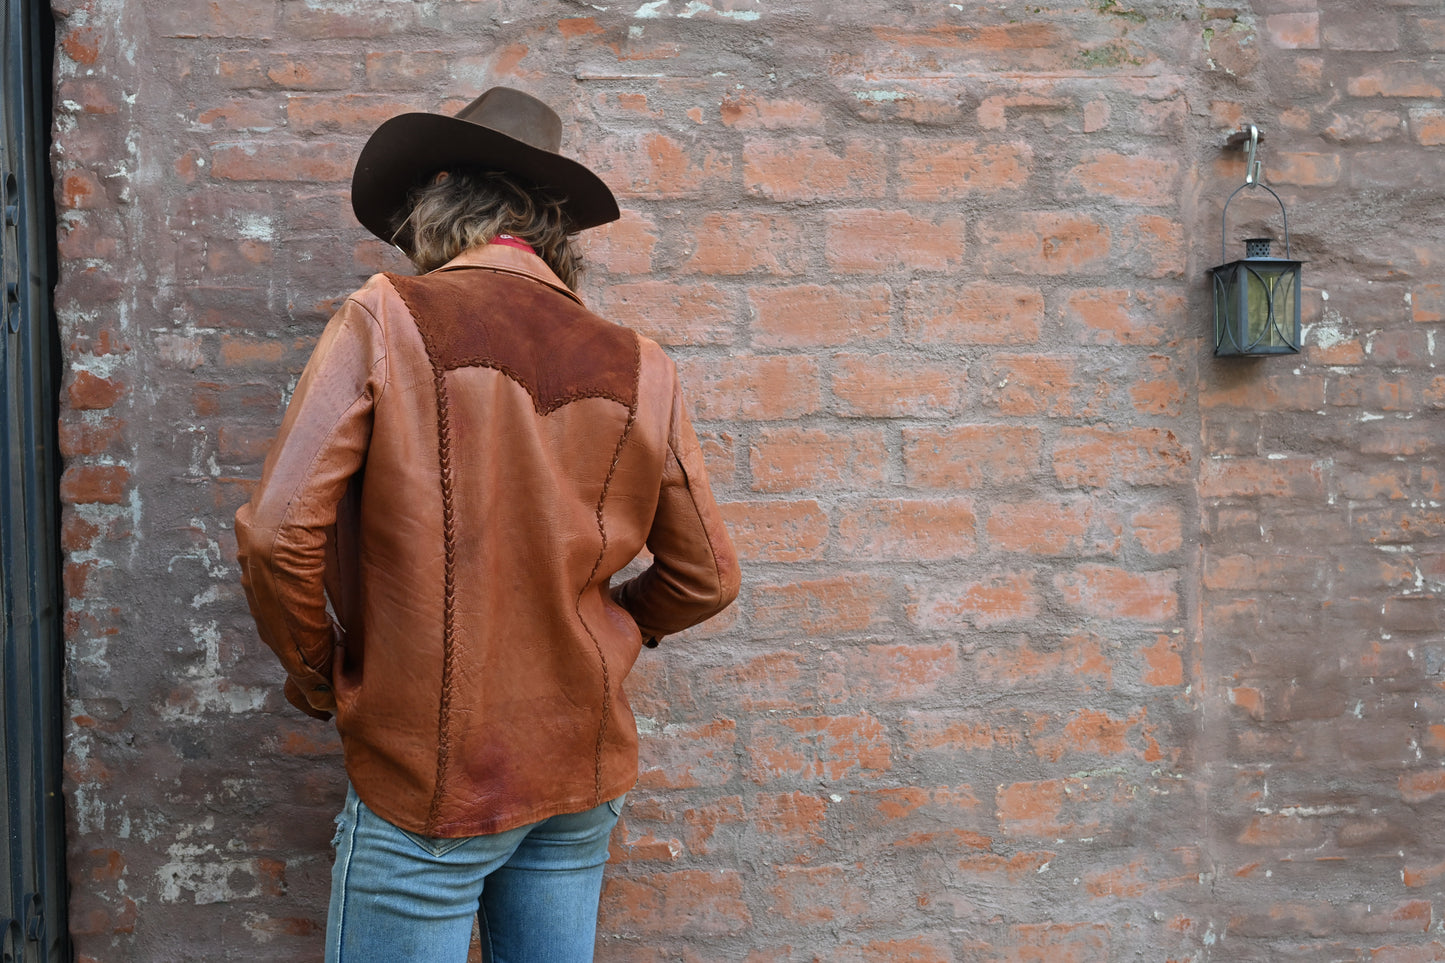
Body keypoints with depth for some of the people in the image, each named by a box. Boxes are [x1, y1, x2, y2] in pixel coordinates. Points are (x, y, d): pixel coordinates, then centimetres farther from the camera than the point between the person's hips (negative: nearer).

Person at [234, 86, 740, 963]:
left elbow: (279, 533, -14)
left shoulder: (385, 320, -10)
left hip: (425, 780, -4)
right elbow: (706, 578, 5)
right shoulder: (639, 367, 0)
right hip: (584, 776, 4)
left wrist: (318, 675, 2)